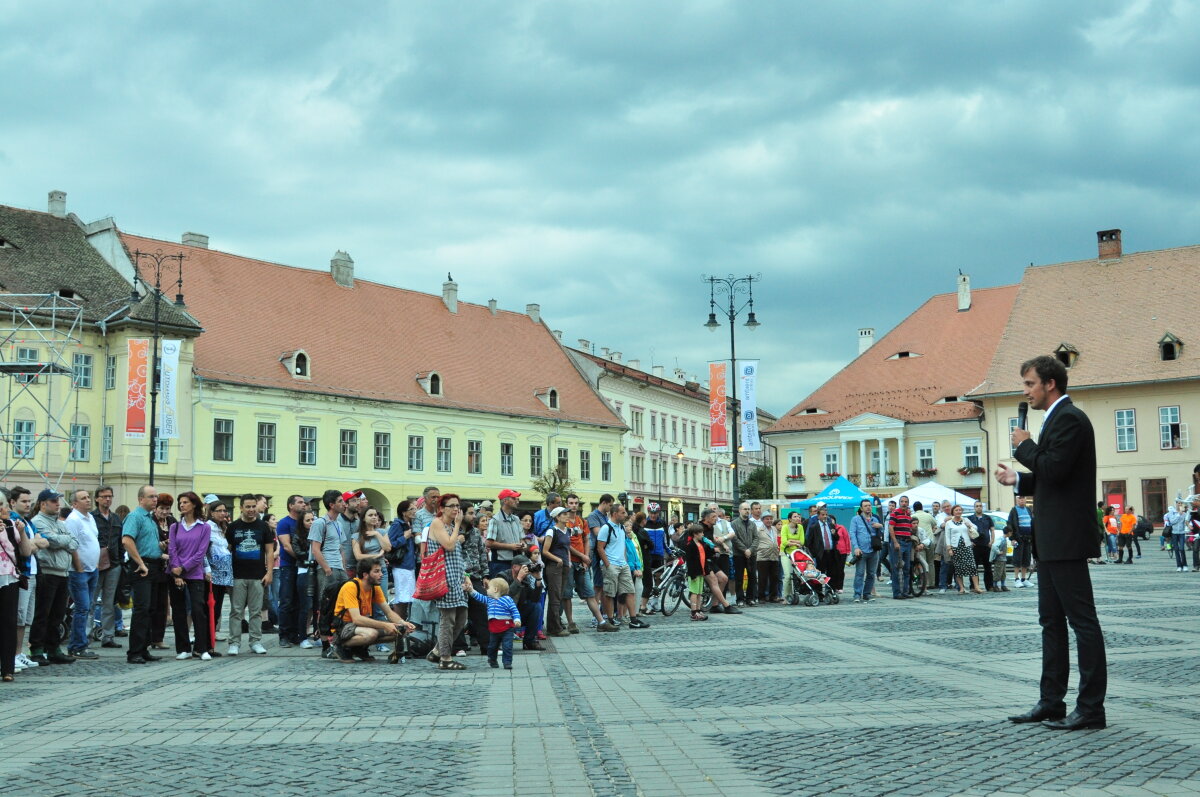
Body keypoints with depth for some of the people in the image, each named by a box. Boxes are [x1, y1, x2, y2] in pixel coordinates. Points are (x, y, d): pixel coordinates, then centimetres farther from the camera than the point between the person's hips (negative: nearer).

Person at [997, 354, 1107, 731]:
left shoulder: (1069, 418, -13)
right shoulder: (1057, 419, 18)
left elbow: (1055, 469, -24)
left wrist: (1025, 445, -10)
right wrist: (1018, 479, 10)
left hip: (1067, 539, -11)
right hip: (1052, 541, 11)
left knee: (1082, 621, -5)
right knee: (1051, 621, 13)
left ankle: (1091, 709, -1)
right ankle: (1051, 702, 20)